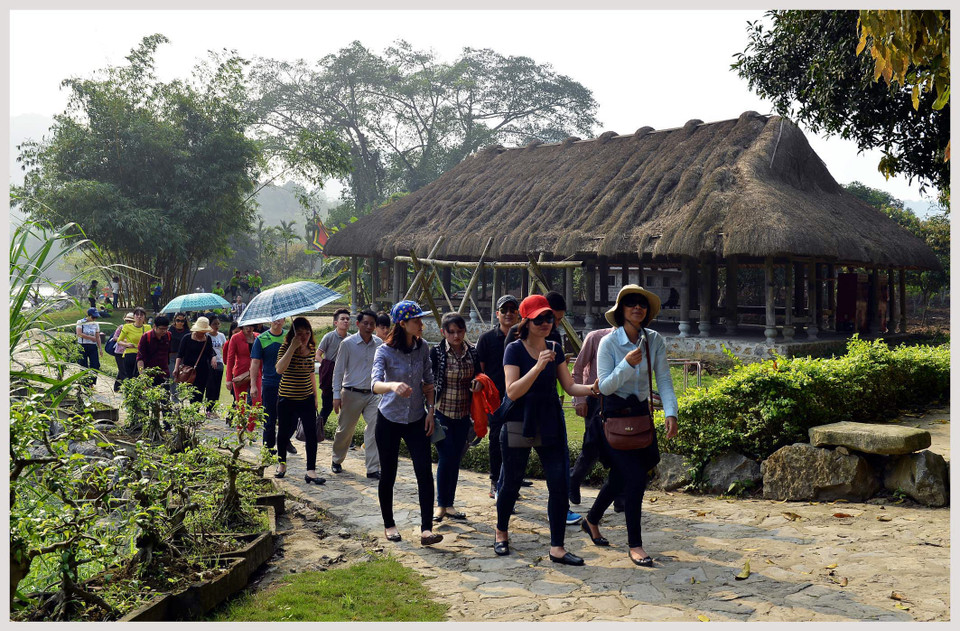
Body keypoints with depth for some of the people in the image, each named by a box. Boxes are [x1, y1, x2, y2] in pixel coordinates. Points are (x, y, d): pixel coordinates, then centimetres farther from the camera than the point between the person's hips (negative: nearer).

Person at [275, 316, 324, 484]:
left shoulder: (310, 350, 5)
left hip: (307, 399, 3)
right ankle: (282, 463, 35)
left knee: (311, 434, -7)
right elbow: (279, 369, -28)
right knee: (284, 432, 11)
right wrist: (293, 347, -29)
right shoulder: (285, 348, -10)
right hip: (287, 399, -3)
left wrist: (315, 396, 17)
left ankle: (311, 470, -4)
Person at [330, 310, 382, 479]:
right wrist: (336, 395, -6)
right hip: (352, 394, -2)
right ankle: (337, 460, 34)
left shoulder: (379, 344, 2)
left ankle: (373, 469, -3)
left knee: (374, 430, -8)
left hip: (373, 394, 2)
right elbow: (338, 370, -2)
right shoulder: (348, 343, -7)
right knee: (345, 429, 10)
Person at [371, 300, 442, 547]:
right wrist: (393, 385, -51)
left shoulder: (423, 347, -2)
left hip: (416, 419, 3)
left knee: (425, 472, -9)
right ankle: (389, 524, 25)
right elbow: (375, 383, -30)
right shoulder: (385, 351, -15)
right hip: (389, 419, -3)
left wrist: (430, 410, 1)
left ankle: (426, 529, -8)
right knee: (388, 474, 8)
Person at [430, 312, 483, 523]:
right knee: (446, 457, -7)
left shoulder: (472, 352, 2)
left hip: (463, 414, 4)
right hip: (442, 413, -4)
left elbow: (478, 376, 16)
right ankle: (441, 505, 9)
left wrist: (479, 383, -8)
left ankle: (449, 505, 21)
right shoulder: (437, 352, -10)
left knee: (456, 459, 10)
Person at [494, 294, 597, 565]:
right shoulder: (514, 349, -8)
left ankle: (557, 548, 7)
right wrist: (538, 366, -27)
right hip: (519, 424, -4)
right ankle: (501, 533, 33)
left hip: (550, 424, 4)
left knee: (560, 485, -3)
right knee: (512, 483, 8)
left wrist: (593, 388, -14)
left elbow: (570, 386, 6)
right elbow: (512, 391, -18)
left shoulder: (555, 349, 7)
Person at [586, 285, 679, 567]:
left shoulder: (655, 340, -3)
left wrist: (671, 413, -16)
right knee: (636, 477, -10)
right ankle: (634, 544, 4)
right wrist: (626, 364, -29)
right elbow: (605, 387, -15)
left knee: (620, 476, 13)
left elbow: (664, 380, -3)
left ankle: (592, 520, 38)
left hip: (641, 412, 5)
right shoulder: (609, 343, -14)